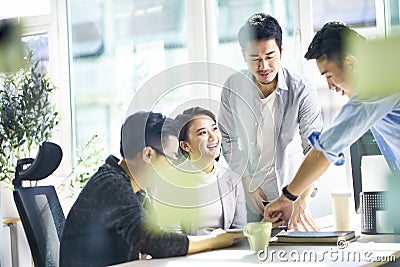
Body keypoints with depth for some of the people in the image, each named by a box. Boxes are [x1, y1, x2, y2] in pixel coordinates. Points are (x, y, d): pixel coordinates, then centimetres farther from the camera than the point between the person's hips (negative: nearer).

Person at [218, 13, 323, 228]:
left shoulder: (302, 91, -15)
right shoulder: (233, 87, -7)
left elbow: (314, 149, -19)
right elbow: (228, 140, 4)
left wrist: (302, 201, -30)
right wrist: (248, 184, -4)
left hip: (290, 192, -2)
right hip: (249, 193, 2)